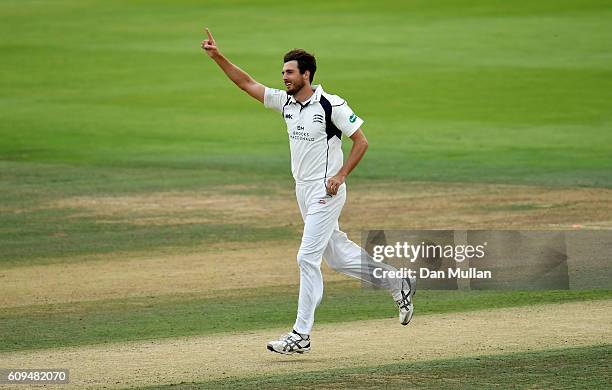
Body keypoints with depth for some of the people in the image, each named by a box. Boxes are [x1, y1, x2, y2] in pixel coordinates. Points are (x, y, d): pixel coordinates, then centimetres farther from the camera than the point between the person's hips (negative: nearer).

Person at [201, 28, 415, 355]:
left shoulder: (332, 105, -15)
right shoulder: (285, 101, 5)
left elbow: (361, 141, -11)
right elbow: (246, 83, 6)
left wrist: (340, 176, -18)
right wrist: (218, 57, -4)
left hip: (327, 192, -8)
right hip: (304, 191, 8)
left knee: (307, 257, -11)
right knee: (336, 254, 16)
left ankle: (301, 335, -8)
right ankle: (397, 283, 31)